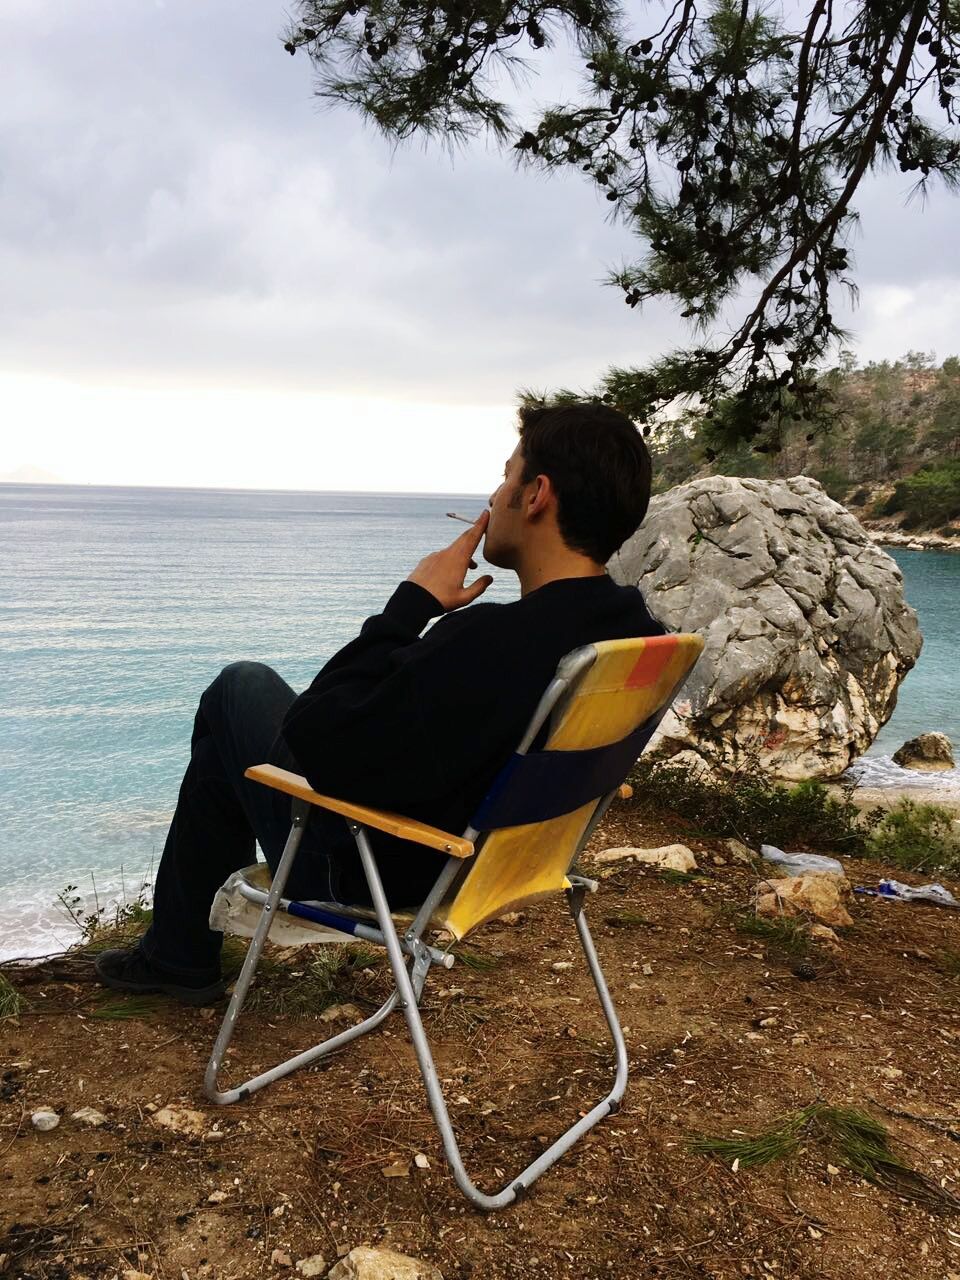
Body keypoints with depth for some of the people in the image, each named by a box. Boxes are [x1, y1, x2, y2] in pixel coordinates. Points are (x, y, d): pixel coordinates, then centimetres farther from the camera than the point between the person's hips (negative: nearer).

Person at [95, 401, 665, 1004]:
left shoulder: (490, 640, -38)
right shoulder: (642, 633, -11)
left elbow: (314, 740, -30)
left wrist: (412, 604, -23)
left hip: (387, 871, -8)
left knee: (239, 689, 14)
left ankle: (179, 956, 28)